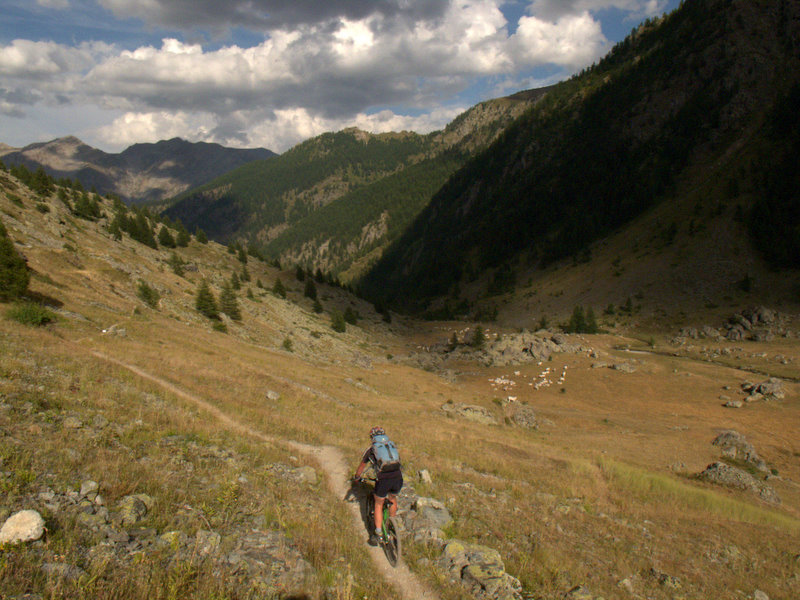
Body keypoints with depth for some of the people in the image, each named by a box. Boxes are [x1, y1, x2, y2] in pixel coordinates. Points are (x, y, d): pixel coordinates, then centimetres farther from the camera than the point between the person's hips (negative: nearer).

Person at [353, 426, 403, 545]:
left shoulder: (371, 449, 17)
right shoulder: (392, 445, 24)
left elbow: (362, 466, 32)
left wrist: (356, 477, 50)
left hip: (383, 480, -3)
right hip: (398, 478, 3)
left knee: (378, 505, 17)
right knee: (393, 499, 31)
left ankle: (377, 534, 13)